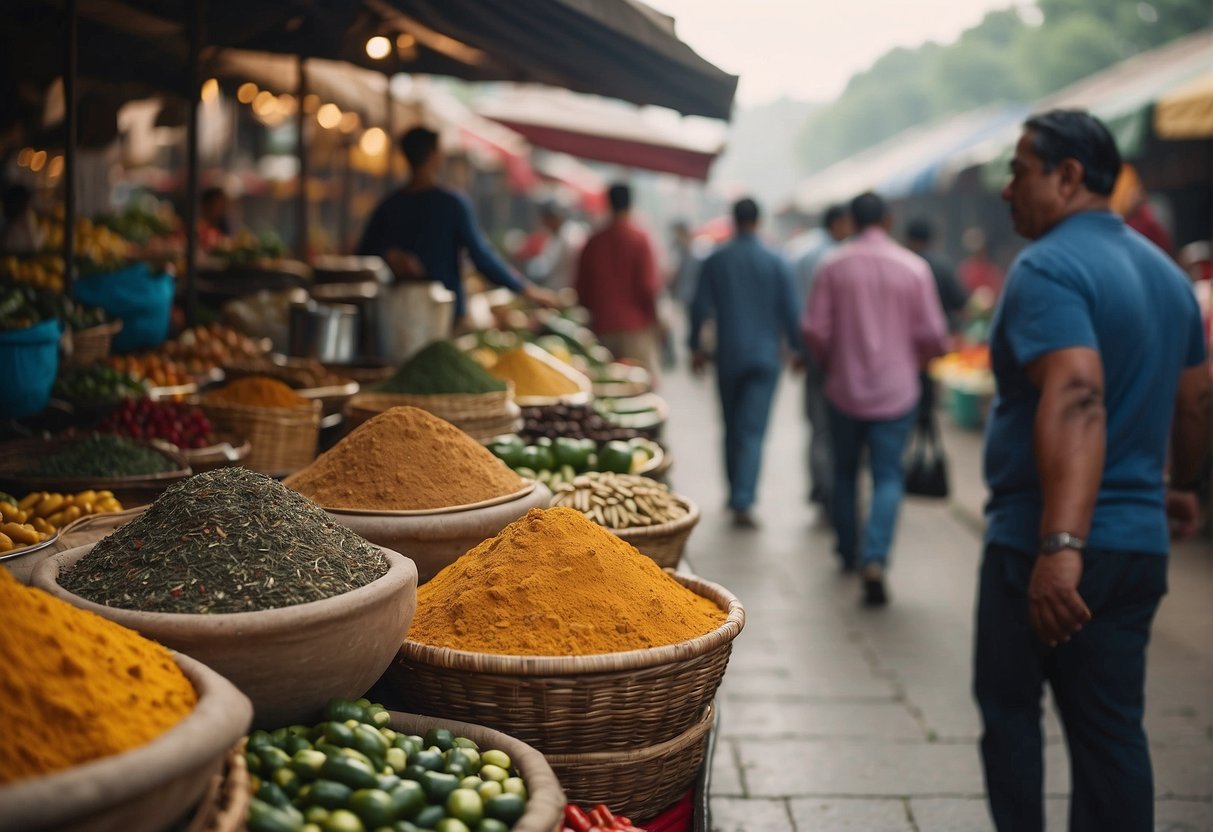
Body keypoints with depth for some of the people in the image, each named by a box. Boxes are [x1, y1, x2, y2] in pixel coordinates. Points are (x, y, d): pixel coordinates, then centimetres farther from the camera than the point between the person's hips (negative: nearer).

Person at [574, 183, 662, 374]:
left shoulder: (593, 241, 6)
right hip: (635, 325, -4)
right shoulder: (640, 238, -6)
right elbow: (649, 285, -11)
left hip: (601, 327, 4)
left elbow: (581, 288, 9)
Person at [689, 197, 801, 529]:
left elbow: (700, 307, 0)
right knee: (753, 430, -4)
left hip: (728, 355, 1)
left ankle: (736, 492, 27)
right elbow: (789, 311, -1)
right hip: (765, 355, -1)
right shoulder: (776, 262, -4)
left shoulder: (715, 261, -2)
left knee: (732, 427, 16)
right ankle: (742, 503, -14)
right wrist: (797, 348, 11)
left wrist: (696, 346, 12)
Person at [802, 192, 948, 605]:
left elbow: (815, 329, -6)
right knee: (888, 478, 2)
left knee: (844, 473, 18)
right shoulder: (914, 268, -5)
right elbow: (933, 335, -5)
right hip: (896, 390, -1)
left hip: (844, 388, 1)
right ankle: (875, 560, -15)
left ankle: (848, 553, 31)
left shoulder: (832, 266, -5)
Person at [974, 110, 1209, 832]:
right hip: (1140, 543, 7)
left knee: (1010, 712, 10)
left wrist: (1062, 546, -36)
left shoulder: (1047, 269, -14)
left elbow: (1075, 400, -29)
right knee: (1113, 728, 12)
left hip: (1041, 542, -7)